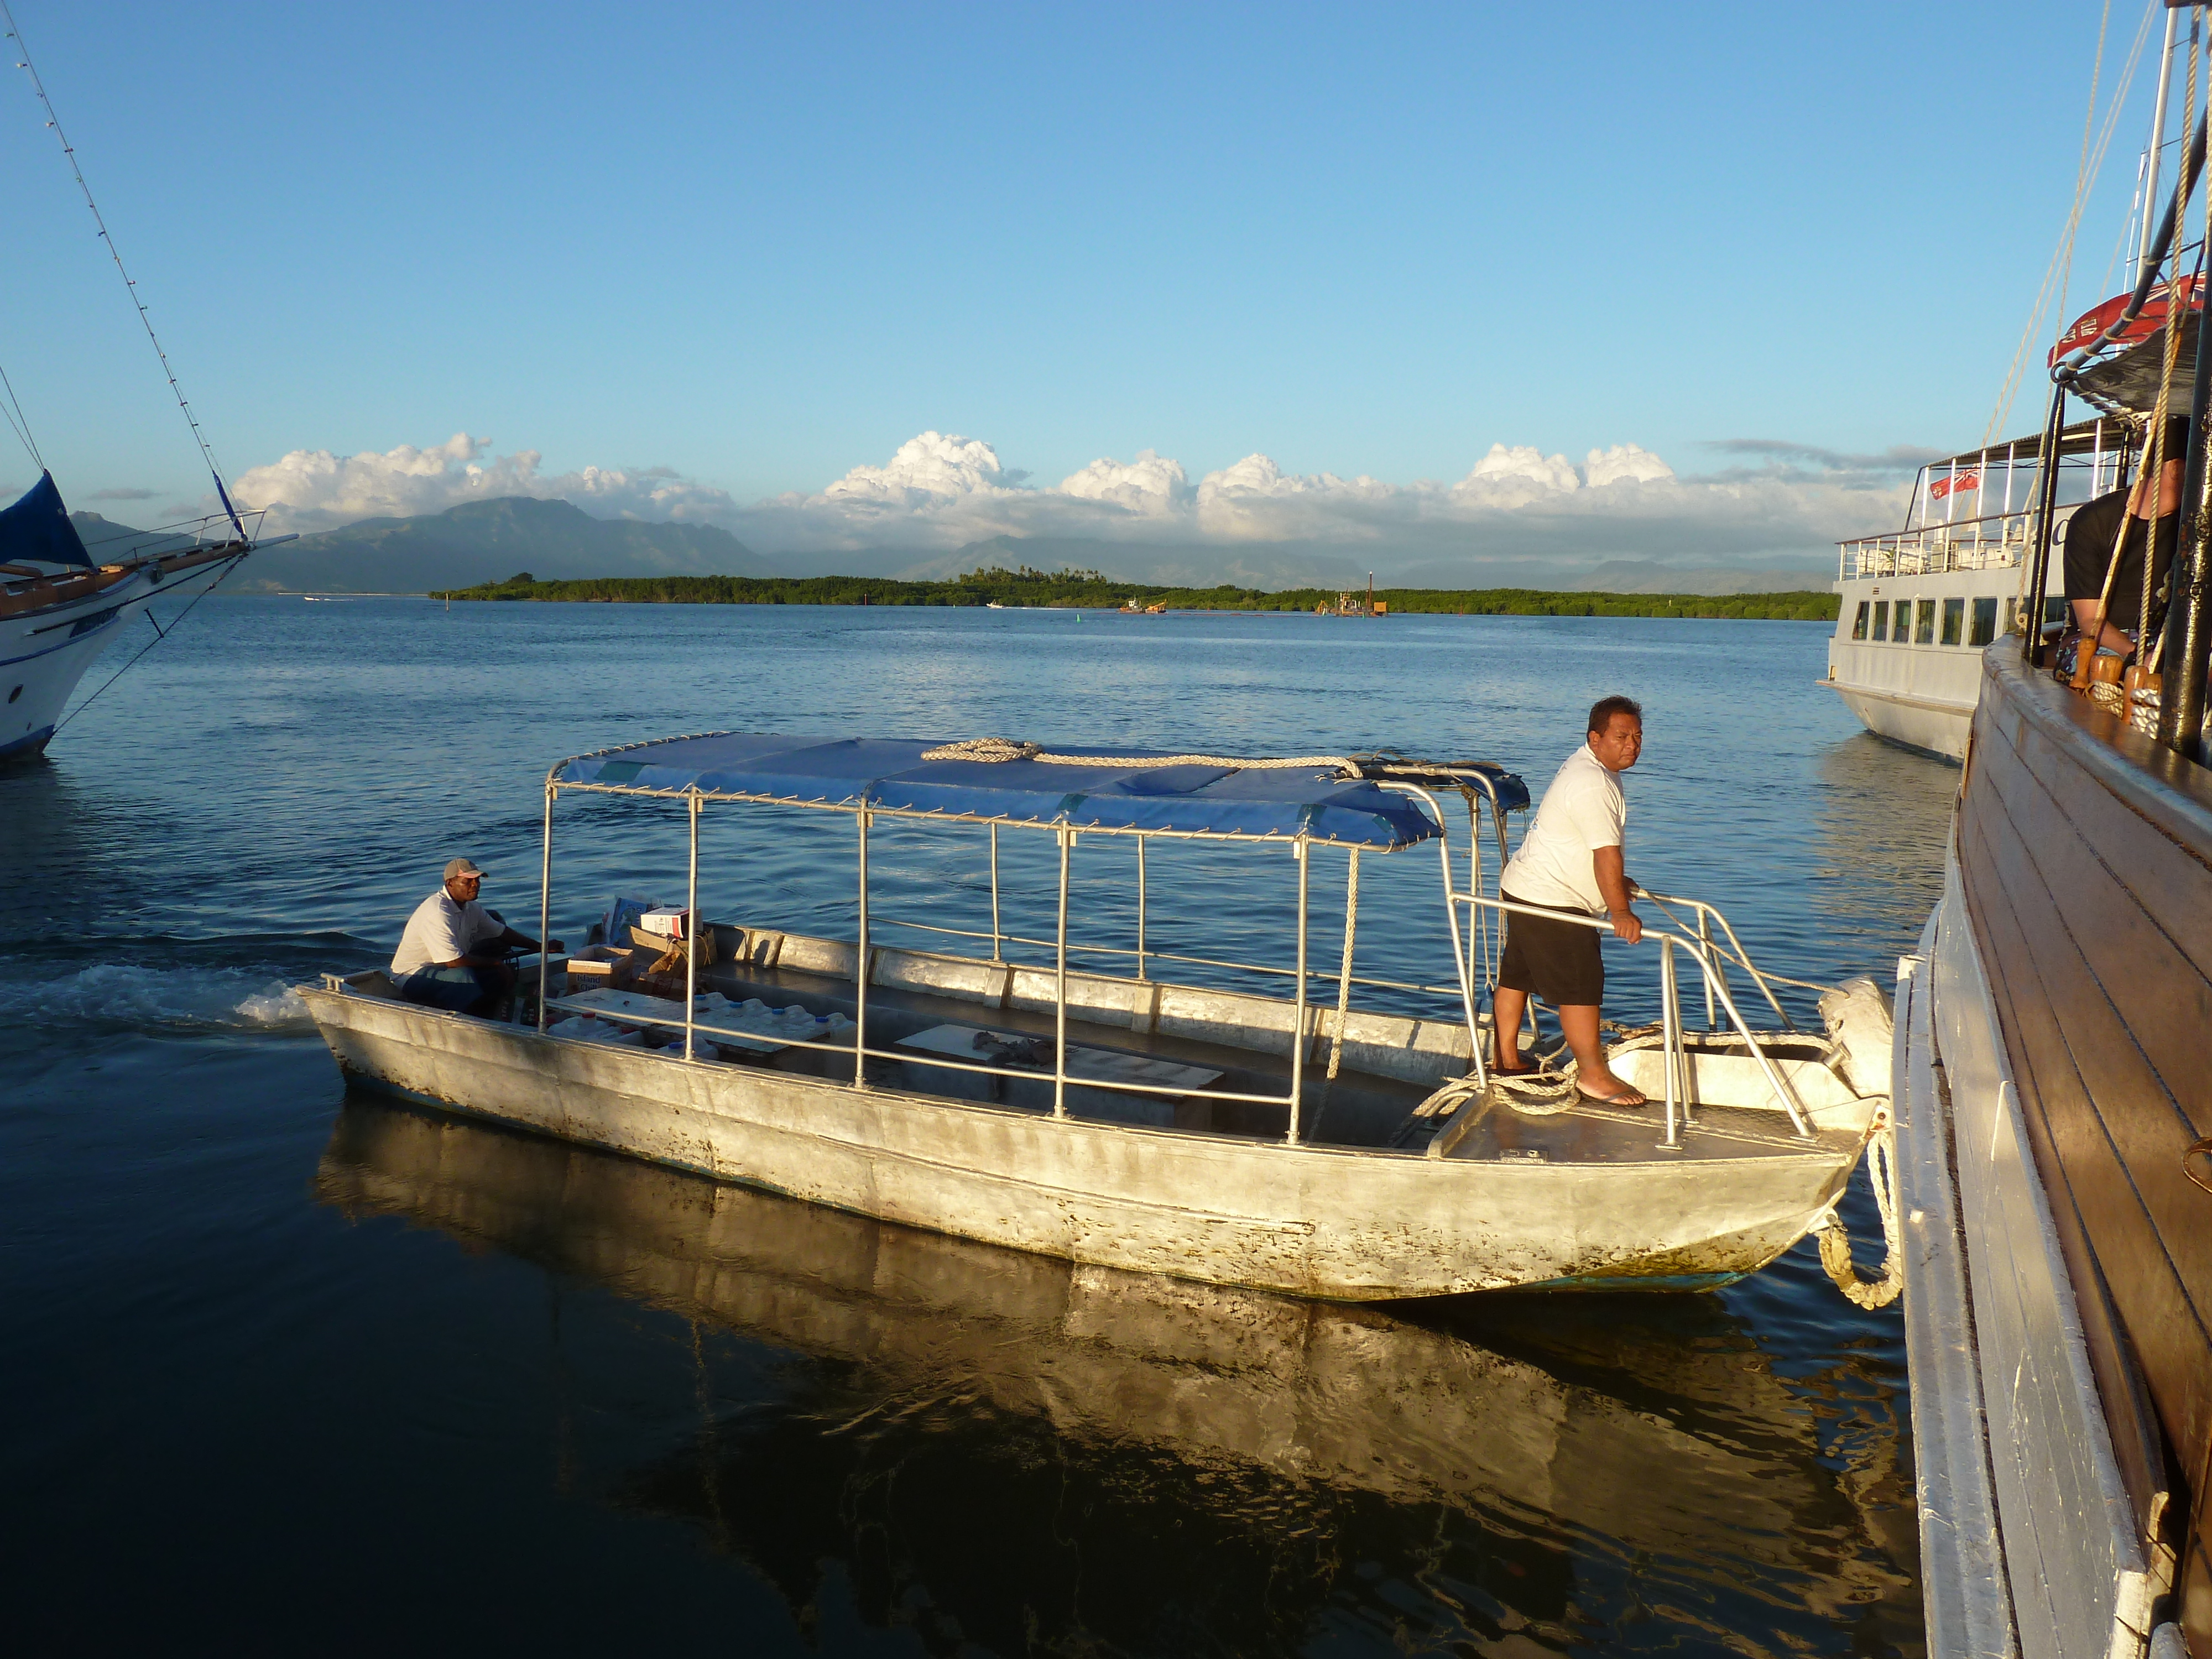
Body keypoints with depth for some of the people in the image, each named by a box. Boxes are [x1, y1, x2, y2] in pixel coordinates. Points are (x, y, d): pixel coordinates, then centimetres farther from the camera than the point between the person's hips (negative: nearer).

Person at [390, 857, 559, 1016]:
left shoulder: (472, 908, 3)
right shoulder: (438, 912, -26)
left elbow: (501, 932, 19)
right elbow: (453, 961, -29)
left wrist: (539, 946, 15)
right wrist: (495, 963, -18)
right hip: (412, 976, -9)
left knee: (504, 976, -5)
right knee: (463, 975, -36)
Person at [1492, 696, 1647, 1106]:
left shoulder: (1587, 766, 12)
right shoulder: (1592, 784, -22)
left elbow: (1597, 851, 26)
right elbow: (1606, 853, -27)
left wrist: (1615, 883, 33)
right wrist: (1620, 912, -29)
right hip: (1551, 902, -11)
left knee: (1517, 975, 16)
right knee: (1581, 984, -6)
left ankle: (1506, 1059, 26)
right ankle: (1594, 1075, 0)